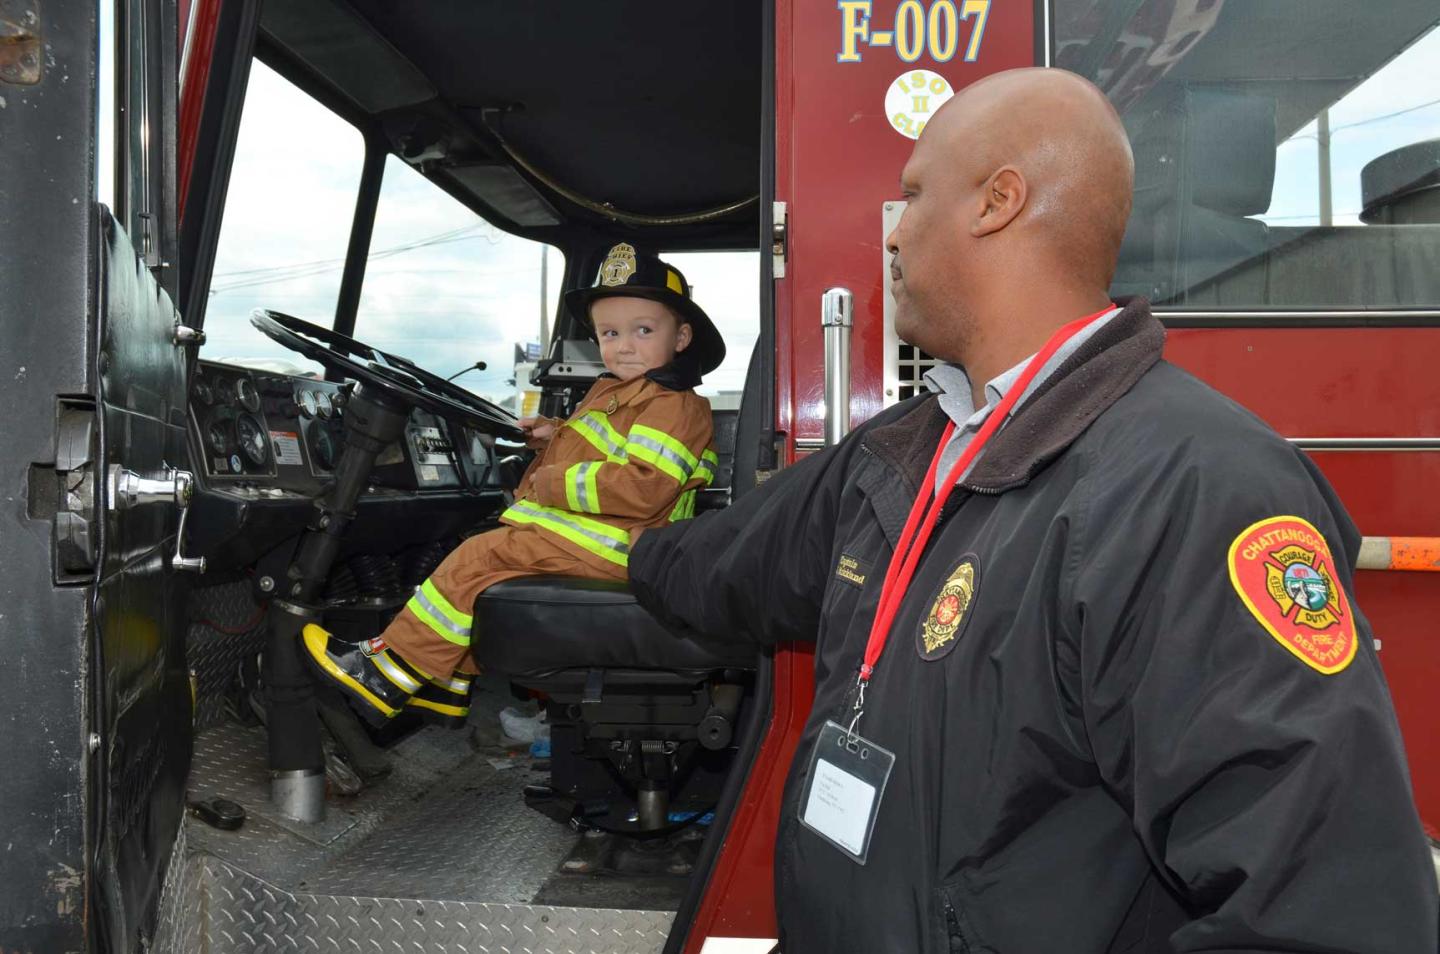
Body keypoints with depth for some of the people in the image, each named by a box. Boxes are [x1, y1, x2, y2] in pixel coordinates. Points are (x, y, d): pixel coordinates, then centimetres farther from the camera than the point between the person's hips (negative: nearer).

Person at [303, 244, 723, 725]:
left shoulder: (674, 405, -15)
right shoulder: (614, 390, 19)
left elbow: (642, 487, -26)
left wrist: (554, 483, -20)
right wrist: (556, 437, 12)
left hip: (601, 544, -11)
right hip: (574, 528, 11)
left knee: (480, 558, -14)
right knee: (483, 556, 15)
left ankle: (387, 674, -7)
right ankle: (448, 688, 23)